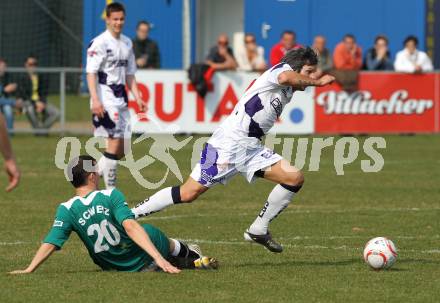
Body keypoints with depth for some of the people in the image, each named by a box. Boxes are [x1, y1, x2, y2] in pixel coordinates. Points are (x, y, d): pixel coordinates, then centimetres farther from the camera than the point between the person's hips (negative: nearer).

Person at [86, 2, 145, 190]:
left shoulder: (127, 43, 15)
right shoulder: (99, 43, -9)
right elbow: (91, 73, -14)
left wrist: (137, 97, 12)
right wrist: (95, 100, -24)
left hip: (121, 97, 8)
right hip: (105, 97, -8)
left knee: (122, 150, 5)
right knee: (115, 141, -13)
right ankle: (111, 190, -8)